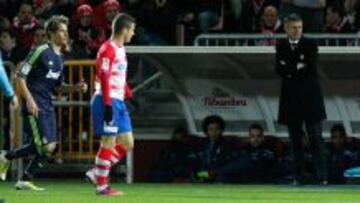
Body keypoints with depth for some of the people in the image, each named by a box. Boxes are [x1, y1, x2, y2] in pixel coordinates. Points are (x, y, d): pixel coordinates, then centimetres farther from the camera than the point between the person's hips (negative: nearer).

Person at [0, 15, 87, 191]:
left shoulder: (59, 58, 15)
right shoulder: (41, 51, -10)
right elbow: (20, 76, -12)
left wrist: (75, 87, 5)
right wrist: (29, 99, -20)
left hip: (47, 106, 8)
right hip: (35, 106, -8)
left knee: (48, 146, 5)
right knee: (46, 146, -13)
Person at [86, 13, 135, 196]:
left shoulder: (120, 49, 17)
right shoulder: (108, 49, -13)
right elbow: (104, 77, -19)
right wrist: (107, 104, -22)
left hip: (118, 102, 10)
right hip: (108, 101, -10)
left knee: (127, 143, 8)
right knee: (109, 142, -7)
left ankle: (97, 173, 14)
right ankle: (102, 186, -1)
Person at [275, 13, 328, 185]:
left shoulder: (310, 45, 0)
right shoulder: (281, 46, 9)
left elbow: (311, 68, -11)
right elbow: (279, 70, -2)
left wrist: (289, 70, -7)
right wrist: (297, 68, -12)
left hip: (309, 96, -3)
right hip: (291, 98, 3)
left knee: (316, 138, -6)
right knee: (295, 140, 5)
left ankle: (322, 176, -8)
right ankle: (299, 176, 8)